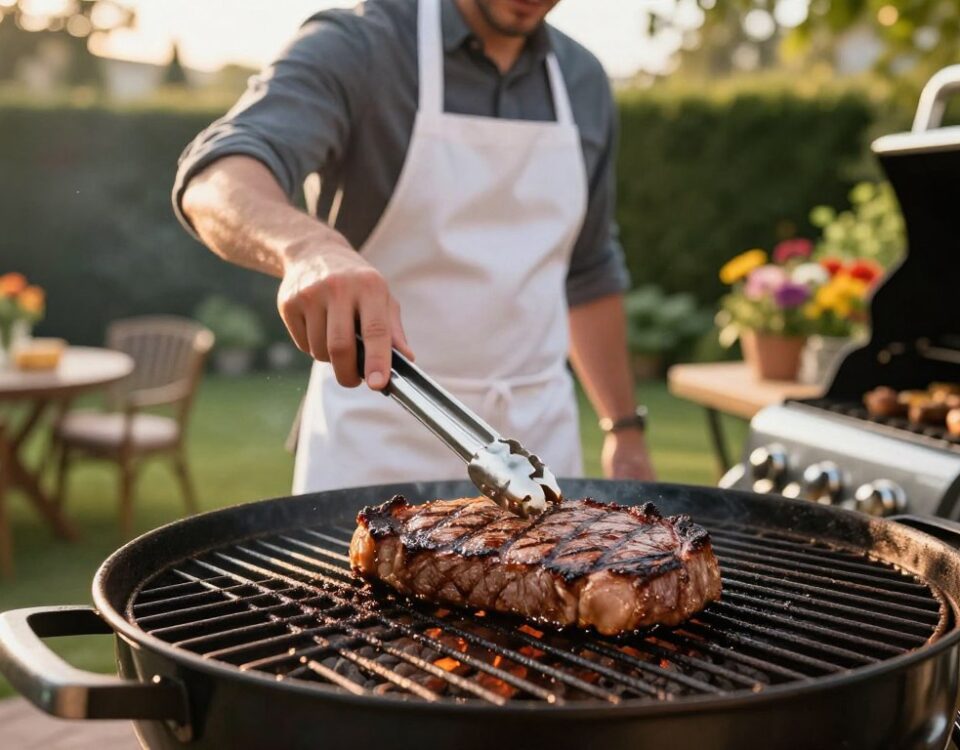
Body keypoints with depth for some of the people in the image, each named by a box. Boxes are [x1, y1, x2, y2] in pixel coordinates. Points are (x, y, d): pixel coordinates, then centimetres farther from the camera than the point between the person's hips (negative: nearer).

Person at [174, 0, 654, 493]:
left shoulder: (583, 82, 7)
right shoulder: (358, 47, -10)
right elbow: (215, 177, -26)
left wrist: (624, 428, 13)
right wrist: (309, 246, -46)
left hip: (539, 438, 5)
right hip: (380, 437, -4)